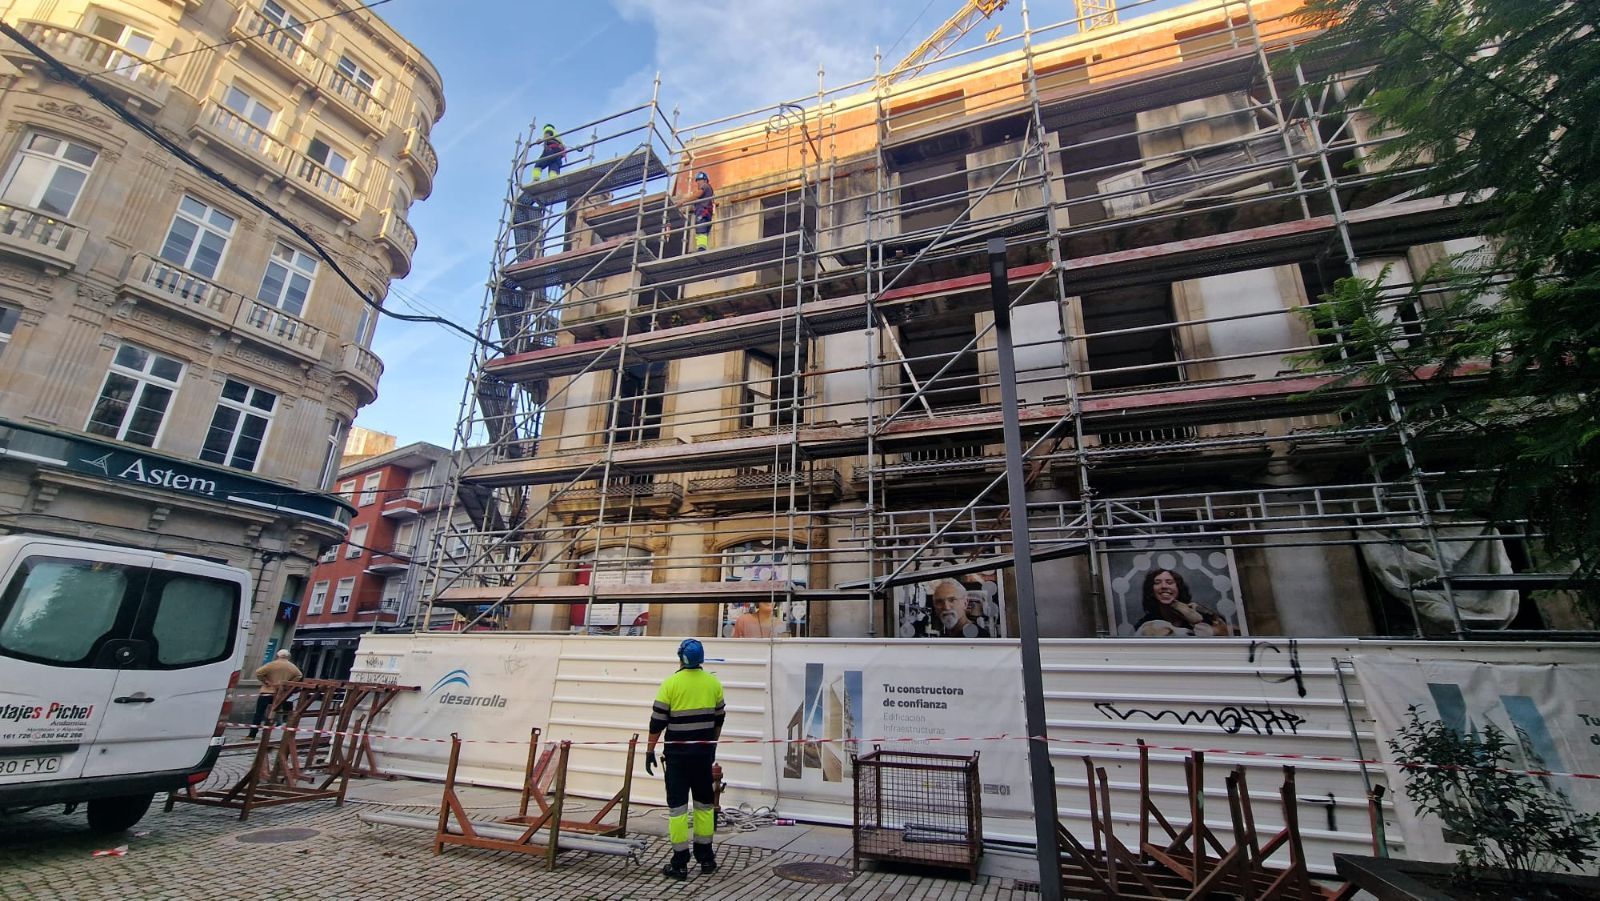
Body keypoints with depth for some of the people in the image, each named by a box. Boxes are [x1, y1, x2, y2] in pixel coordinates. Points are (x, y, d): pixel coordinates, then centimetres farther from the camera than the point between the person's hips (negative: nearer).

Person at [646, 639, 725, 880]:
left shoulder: (671, 683, -11)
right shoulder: (713, 683, 1)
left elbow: (657, 721, -8)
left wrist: (650, 751, 2)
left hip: (678, 753, -3)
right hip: (704, 751, 4)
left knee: (677, 805, 5)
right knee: (705, 803, 15)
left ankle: (680, 863, 9)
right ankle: (706, 857, 24)